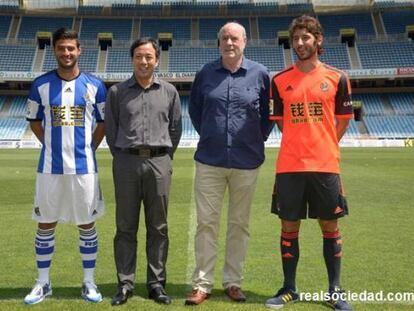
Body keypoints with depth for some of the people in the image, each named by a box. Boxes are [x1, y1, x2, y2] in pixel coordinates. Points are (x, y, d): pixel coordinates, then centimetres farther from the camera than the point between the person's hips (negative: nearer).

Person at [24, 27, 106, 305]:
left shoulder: (94, 85, -1)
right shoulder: (41, 84, 1)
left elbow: (103, 122, 9)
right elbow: (34, 121, 12)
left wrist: (88, 148, 4)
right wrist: (54, 146, 6)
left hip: (84, 166, -1)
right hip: (50, 166, 1)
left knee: (87, 224, 7)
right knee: (45, 224, 9)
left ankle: (89, 282, 21)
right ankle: (43, 283, 24)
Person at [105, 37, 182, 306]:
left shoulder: (169, 91, 9)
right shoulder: (117, 92, 6)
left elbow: (176, 128, 12)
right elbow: (110, 129, 9)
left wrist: (165, 157, 10)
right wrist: (122, 157, 7)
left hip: (159, 163, 1)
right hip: (127, 162, 0)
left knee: (158, 227, 5)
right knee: (126, 226, 4)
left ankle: (157, 283, 16)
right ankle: (125, 284, 14)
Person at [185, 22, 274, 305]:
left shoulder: (260, 74, 1)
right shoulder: (206, 73, 4)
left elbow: (270, 111, 11)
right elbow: (194, 108, 18)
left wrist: (259, 138, 6)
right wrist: (206, 134, 12)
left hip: (246, 162, 0)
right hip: (209, 160, 1)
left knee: (239, 224, 9)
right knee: (206, 223, 2)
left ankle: (233, 282, 22)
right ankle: (202, 284, 12)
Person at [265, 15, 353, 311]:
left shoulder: (337, 78, 2)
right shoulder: (280, 80, 4)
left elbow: (343, 120, 10)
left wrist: (324, 147, 7)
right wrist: (301, 144, 9)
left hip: (326, 165, 0)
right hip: (289, 166, 1)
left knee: (330, 226, 7)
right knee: (289, 227, 7)